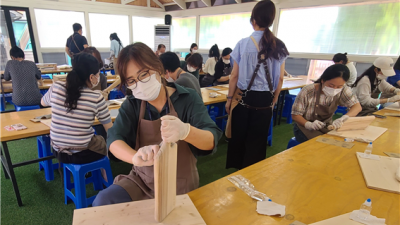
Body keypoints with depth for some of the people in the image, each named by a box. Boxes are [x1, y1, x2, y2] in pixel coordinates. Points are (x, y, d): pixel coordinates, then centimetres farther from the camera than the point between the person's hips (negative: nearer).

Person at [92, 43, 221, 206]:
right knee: (102, 202, -15)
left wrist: (186, 131, -47)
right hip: (142, 179, 3)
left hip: (180, 185, -2)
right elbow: (114, 139, -18)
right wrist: (136, 157, -40)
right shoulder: (131, 105, -3)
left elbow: (211, 140, -23)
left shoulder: (187, 98, -12)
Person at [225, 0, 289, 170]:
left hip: (244, 97, -2)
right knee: (258, 139, 14)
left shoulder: (243, 44, -7)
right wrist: (274, 100, 15)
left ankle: (238, 168, 31)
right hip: (265, 99, 2)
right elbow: (280, 79, 3)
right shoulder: (279, 46, 1)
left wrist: (229, 98, 4)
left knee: (239, 136, 15)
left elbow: (235, 75, -6)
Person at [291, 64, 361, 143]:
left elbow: (357, 106, -8)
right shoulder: (308, 92, -23)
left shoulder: (343, 90, -11)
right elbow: (295, 115, -16)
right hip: (305, 127, -4)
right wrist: (308, 124, -36)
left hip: (326, 127, 5)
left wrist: (343, 118, -30)